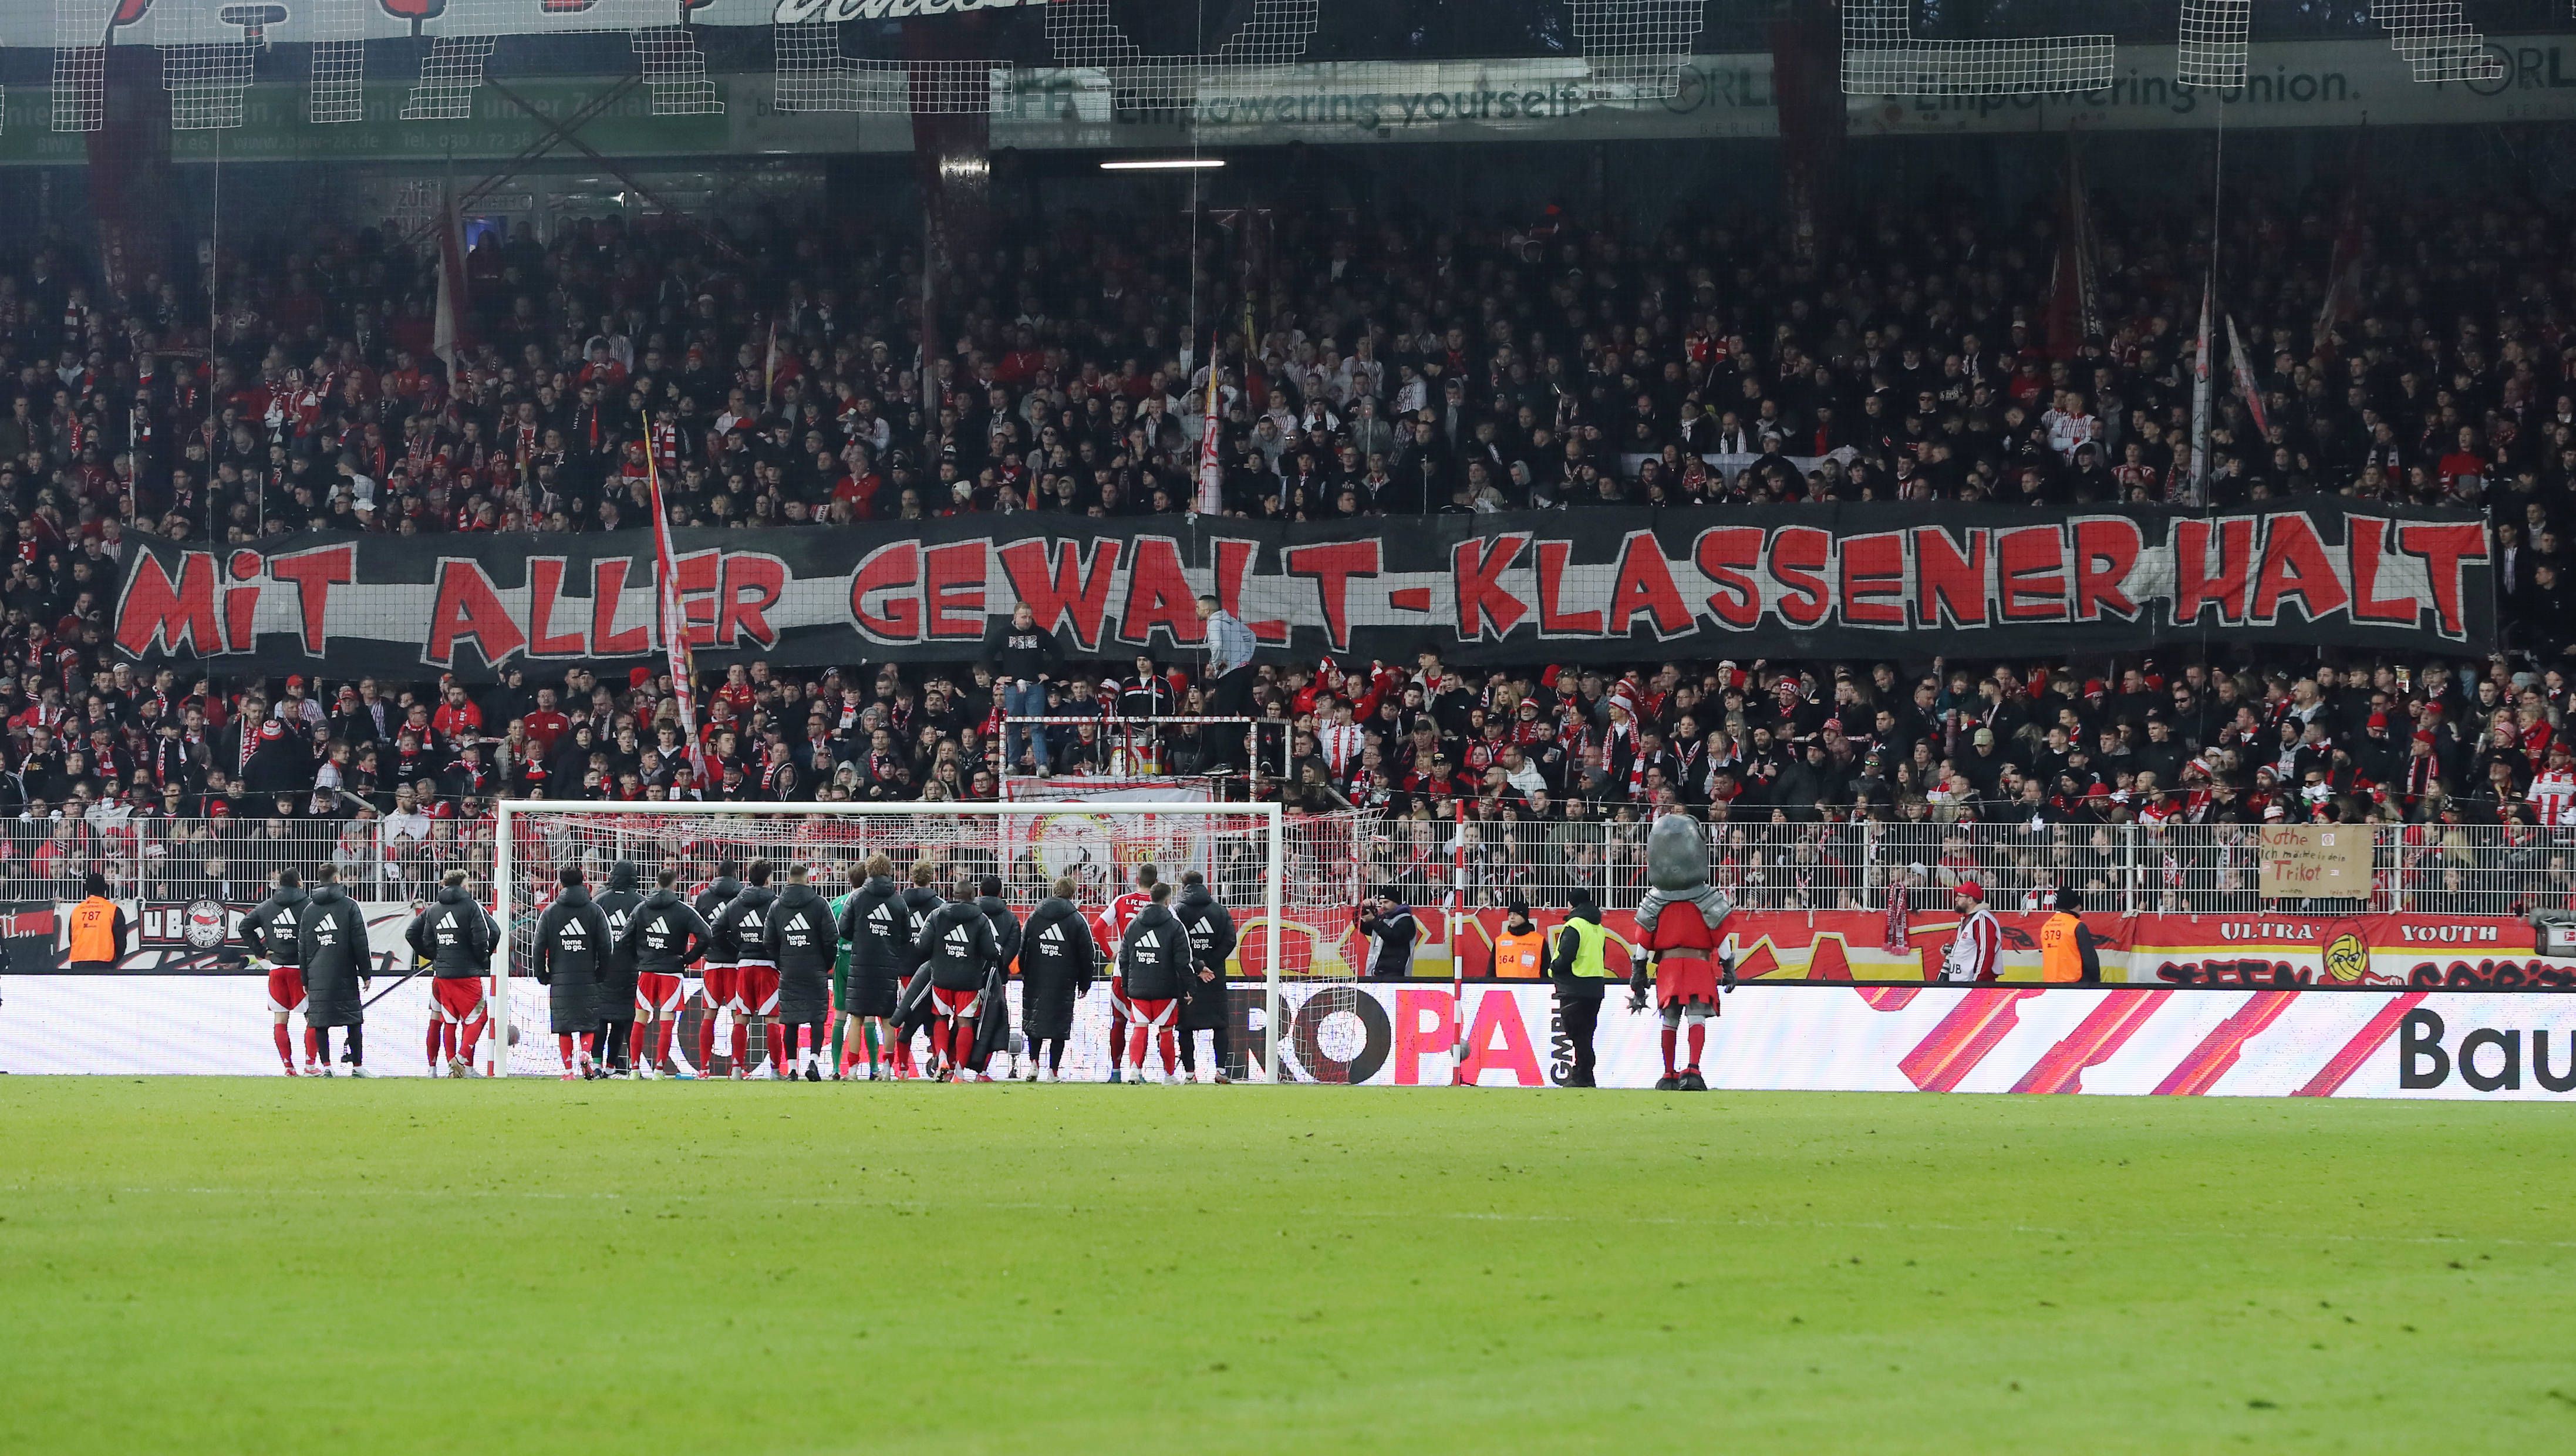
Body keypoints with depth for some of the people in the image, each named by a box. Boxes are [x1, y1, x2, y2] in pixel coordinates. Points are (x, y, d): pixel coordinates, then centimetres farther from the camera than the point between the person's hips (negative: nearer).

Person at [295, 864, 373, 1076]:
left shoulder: (309, 910, 9)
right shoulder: (349, 906, -1)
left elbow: (302, 949, 12)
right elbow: (360, 943, -3)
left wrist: (305, 980, 17)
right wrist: (365, 974, 3)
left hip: (317, 977, 3)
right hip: (345, 977, -3)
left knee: (320, 1023, 3)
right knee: (354, 1020, 3)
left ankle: (326, 1066, -3)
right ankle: (357, 1065, 0)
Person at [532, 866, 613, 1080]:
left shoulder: (550, 912, 2)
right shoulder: (595, 911, 2)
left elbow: (539, 947, 2)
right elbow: (606, 946, 0)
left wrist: (542, 976, 10)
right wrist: (601, 974, 9)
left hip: (560, 980, 0)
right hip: (588, 980, 0)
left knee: (563, 1025, 5)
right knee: (589, 1023, 8)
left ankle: (569, 1069, 2)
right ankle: (586, 1053, -17)